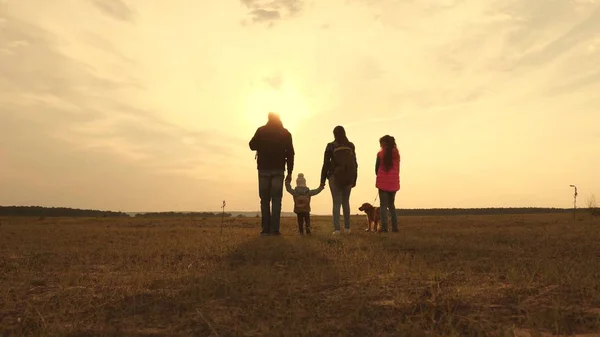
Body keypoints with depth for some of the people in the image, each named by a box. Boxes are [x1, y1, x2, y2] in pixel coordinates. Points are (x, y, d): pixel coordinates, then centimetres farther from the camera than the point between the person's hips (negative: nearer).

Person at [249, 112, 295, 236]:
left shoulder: (261, 130, 4)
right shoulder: (285, 133, 6)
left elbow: (252, 146, 5)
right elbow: (290, 153, 2)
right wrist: (289, 172, 3)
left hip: (264, 169, 0)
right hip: (278, 170, 0)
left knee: (265, 199, 5)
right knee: (276, 199, 0)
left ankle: (266, 229, -1)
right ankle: (274, 229, -8)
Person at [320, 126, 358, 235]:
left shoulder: (331, 146, -3)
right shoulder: (351, 146, 5)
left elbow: (326, 164, -4)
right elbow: (355, 163, 7)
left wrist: (323, 180, 0)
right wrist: (354, 179, 14)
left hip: (335, 177, -3)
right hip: (348, 178, 3)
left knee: (336, 203, 0)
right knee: (346, 202, 13)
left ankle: (336, 229, -7)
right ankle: (347, 227, 14)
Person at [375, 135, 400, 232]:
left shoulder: (380, 153, -4)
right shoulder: (396, 154, 6)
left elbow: (376, 168, -1)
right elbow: (397, 169, 7)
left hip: (383, 182, -3)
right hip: (394, 183, 3)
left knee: (383, 205, 1)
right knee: (391, 204, 15)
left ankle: (384, 226, -6)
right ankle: (395, 226, 10)